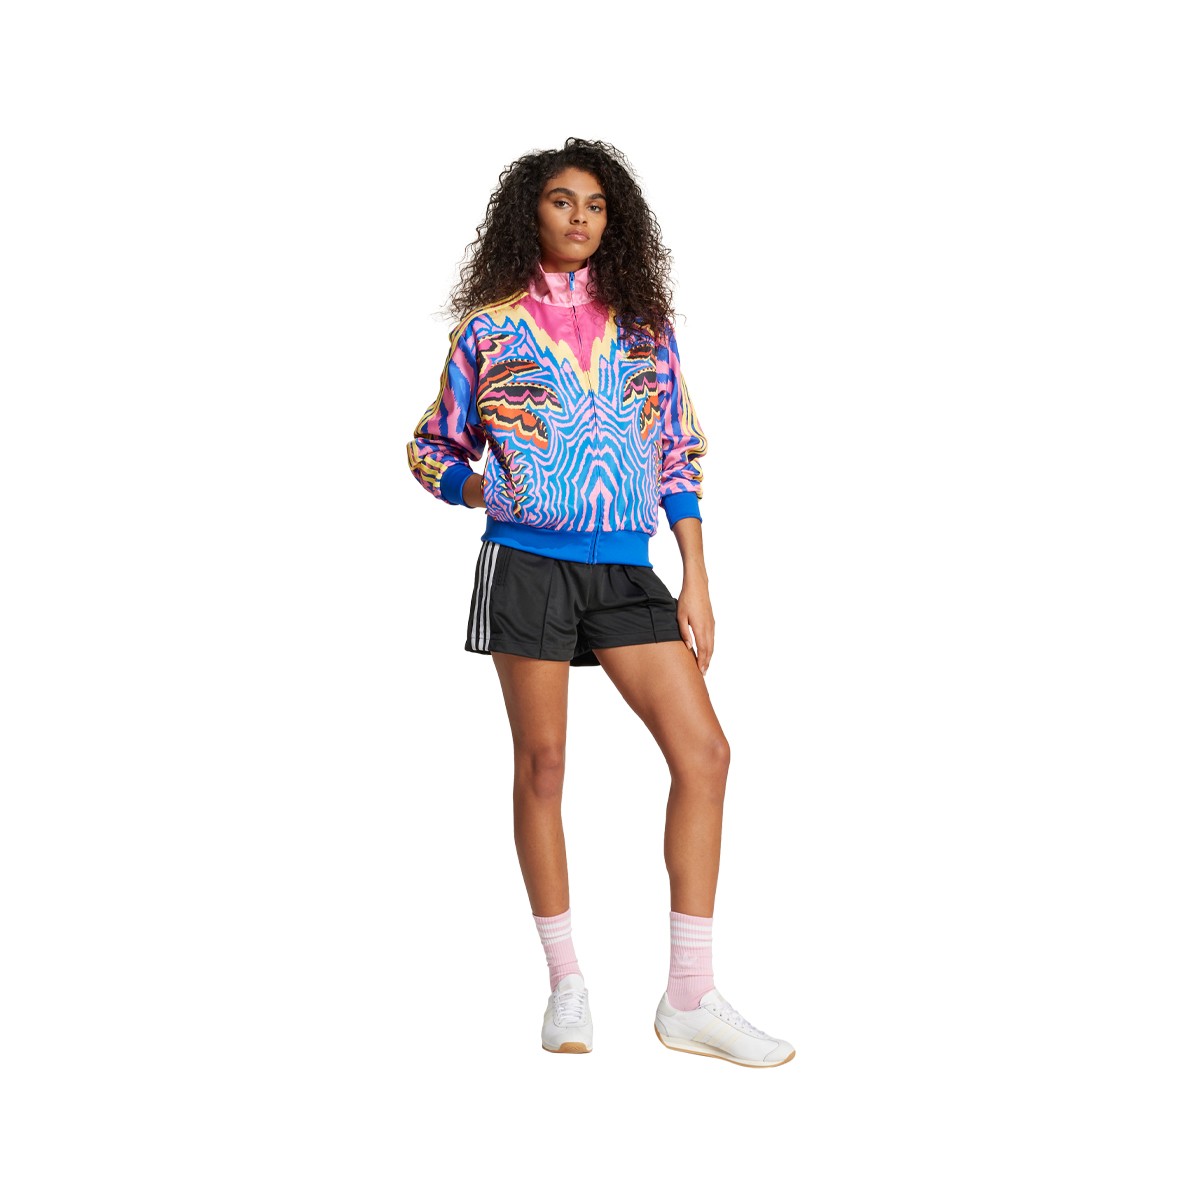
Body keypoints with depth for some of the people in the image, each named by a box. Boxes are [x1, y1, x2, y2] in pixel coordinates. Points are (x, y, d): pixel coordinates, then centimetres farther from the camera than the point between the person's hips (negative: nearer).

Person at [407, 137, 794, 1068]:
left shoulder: (643, 322, 12)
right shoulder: (490, 328, 6)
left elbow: (680, 456, 11)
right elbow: (432, 449, 12)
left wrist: (697, 582, 4)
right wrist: (487, 491, -10)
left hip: (624, 569, 3)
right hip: (528, 563, -2)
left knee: (703, 752, -7)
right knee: (542, 764, 2)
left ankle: (691, 998, 1)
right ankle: (567, 986, 16)